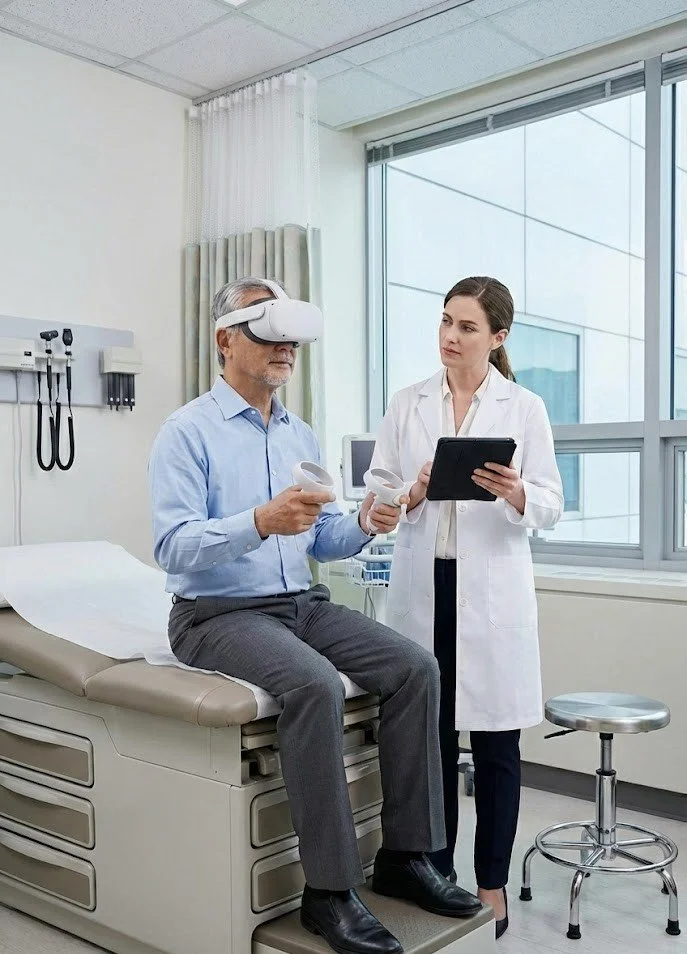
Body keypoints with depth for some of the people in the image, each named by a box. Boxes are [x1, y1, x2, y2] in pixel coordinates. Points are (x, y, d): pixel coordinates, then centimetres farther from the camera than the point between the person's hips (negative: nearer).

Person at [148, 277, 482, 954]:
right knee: (316, 684, -33)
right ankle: (328, 892, -21)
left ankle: (403, 855, -2)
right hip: (218, 614, -7)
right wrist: (259, 523, -32)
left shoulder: (301, 436, 15)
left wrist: (363, 525, -5)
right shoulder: (188, 431, -6)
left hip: (303, 604, 7)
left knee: (415, 667, -13)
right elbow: (172, 545, -17)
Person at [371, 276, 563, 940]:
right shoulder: (406, 405, 7)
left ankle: (491, 883, 23)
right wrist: (413, 493, -17)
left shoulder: (525, 408, 2)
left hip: (492, 589, -2)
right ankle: (435, 872, 26)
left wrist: (514, 493, -21)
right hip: (422, 585, 2)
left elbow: (552, 504, -1)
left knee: (494, 741, 6)